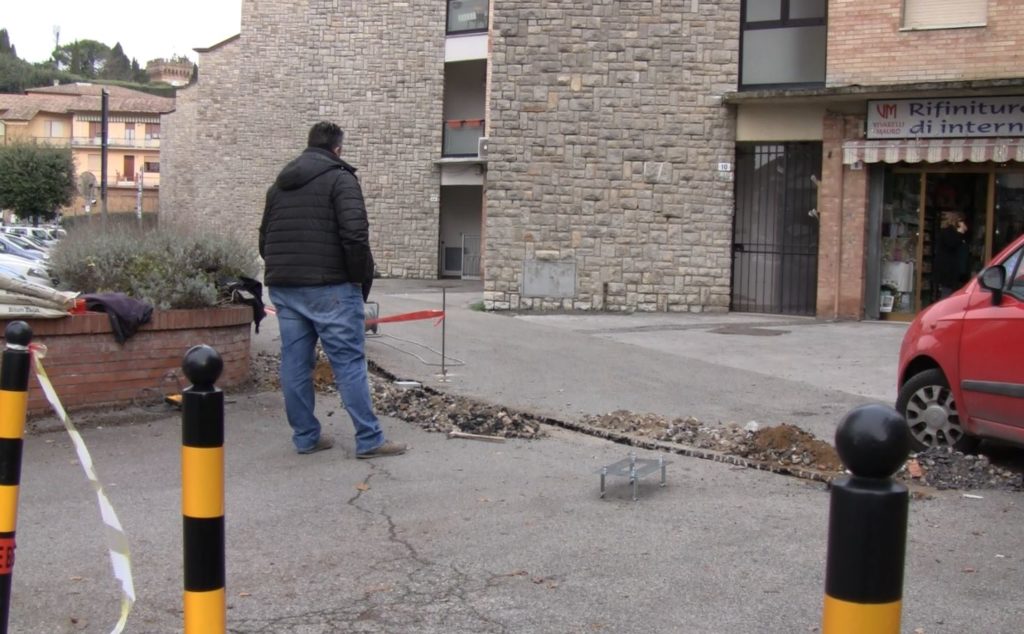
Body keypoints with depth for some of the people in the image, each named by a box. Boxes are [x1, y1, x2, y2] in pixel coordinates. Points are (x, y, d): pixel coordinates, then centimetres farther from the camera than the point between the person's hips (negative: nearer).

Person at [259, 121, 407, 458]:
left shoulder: (279, 185, 18)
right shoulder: (340, 179, -5)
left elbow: (264, 240, 21)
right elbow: (355, 235, -16)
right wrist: (363, 278, -5)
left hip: (283, 287, 7)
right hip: (328, 288, -7)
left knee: (295, 363, 9)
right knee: (349, 362, -3)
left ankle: (305, 437, 14)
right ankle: (369, 440, -2)